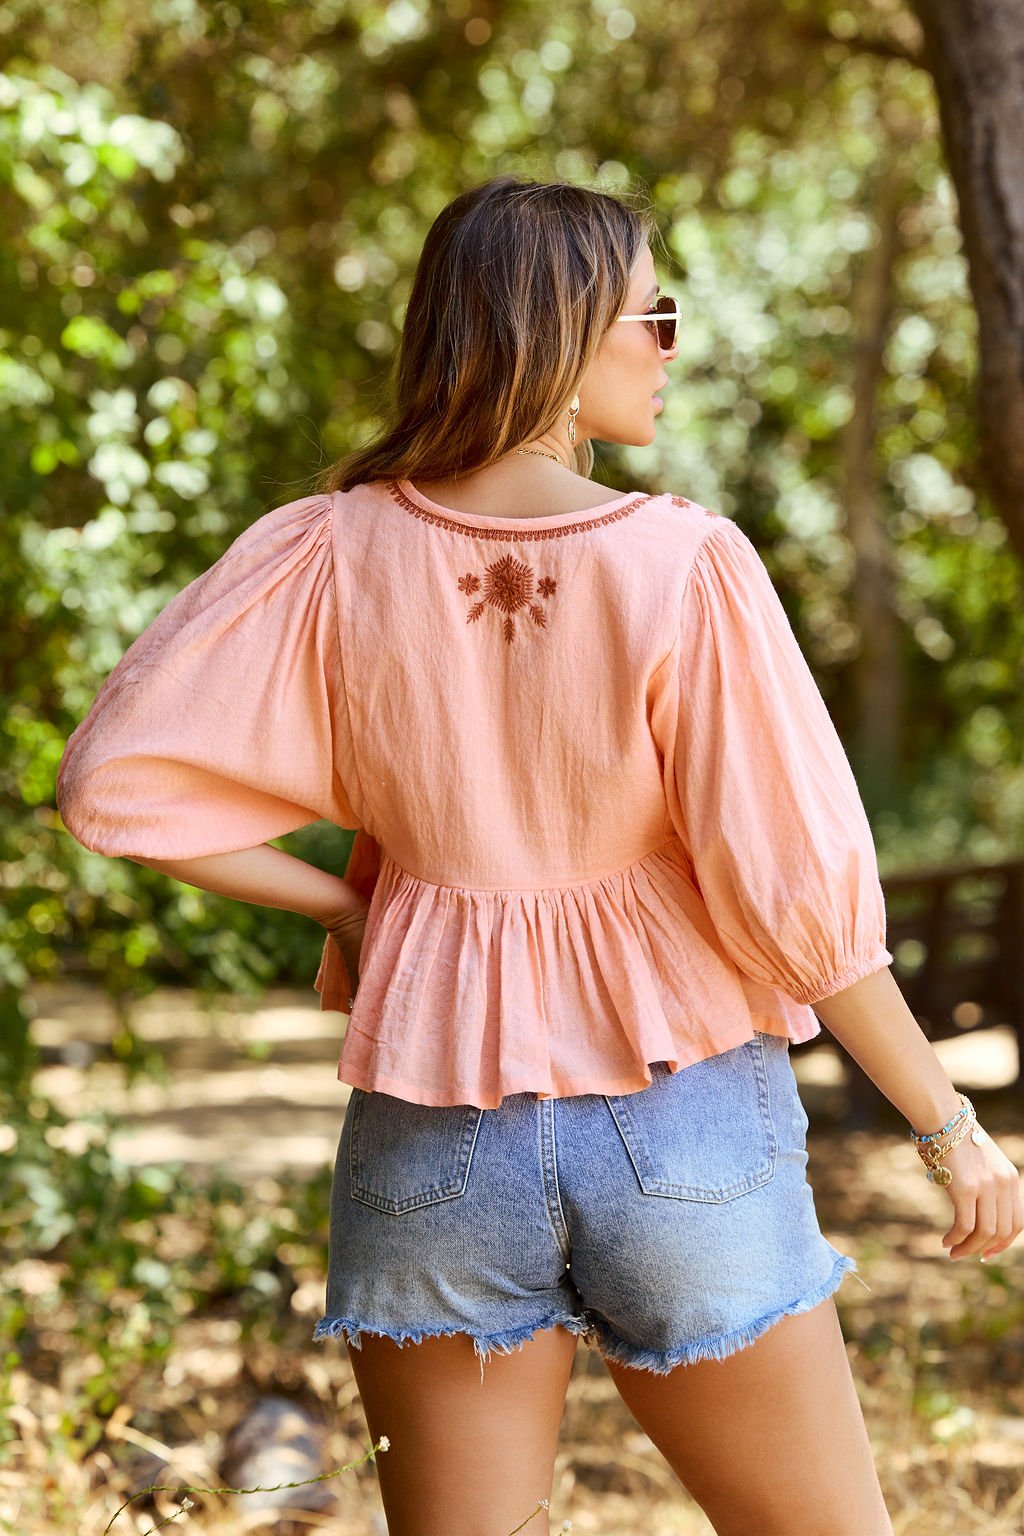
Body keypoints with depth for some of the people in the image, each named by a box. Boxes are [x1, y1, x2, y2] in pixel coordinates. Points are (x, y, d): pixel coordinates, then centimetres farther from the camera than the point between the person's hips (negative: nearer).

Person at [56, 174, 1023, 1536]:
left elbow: (116, 781, -6)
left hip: (433, 1152, 3)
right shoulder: (686, 566, -14)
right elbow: (799, 888, -13)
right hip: (687, 1139, -2)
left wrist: (339, 901, 3)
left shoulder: (333, 555, -6)